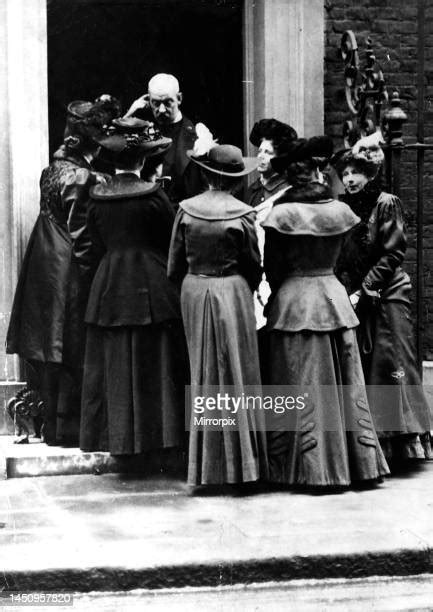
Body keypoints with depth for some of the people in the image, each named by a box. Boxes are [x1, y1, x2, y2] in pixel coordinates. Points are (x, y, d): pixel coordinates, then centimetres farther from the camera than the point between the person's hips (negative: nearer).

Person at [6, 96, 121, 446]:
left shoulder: (56, 165, 7)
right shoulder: (83, 178, -18)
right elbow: (82, 238, -18)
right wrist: (92, 272, -10)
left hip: (43, 268, 9)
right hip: (69, 273, -8)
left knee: (51, 349, 14)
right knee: (72, 353, 2)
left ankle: (52, 425, 24)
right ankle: (68, 428, 11)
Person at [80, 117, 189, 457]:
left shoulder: (98, 196, -1)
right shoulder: (152, 195, -14)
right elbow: (174, 239, -4)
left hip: (109, 285, 4)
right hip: (152, 286, -4)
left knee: (114, 364, 11)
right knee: (154, 363, 6)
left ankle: (116, 436, 15)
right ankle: (154, 433, 11)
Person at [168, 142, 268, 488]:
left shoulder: (186, 210, -2)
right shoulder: (242, 215, -10)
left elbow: (174, 266, 2)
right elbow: (254, 266, -2)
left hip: (194, 292, 3)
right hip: (232, 292, -3)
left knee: (204, 378, 12)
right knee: (237, 375, 5)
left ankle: (206, 465, 17)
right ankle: (239, 462, 8)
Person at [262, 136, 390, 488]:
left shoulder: (283, 213, -12)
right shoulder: (340, 210, 0)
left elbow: (273, 268, -5)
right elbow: (341, 256, 7)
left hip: (295, 298, -4)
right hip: (334, 292, 4)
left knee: (304, 389, 3)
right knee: (346, 383, 12)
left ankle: (311, 468, 7)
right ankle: (357, 461, 18)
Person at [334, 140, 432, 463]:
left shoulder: (387, 203, -6)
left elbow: (392, 254, -11)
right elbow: (342, 259, 13)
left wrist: (364, 291, -14)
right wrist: (347, 291, -2)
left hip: (388, 294, -5)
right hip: (357, 298, 5)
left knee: (390, 363, -6)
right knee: (362, 368, 3)